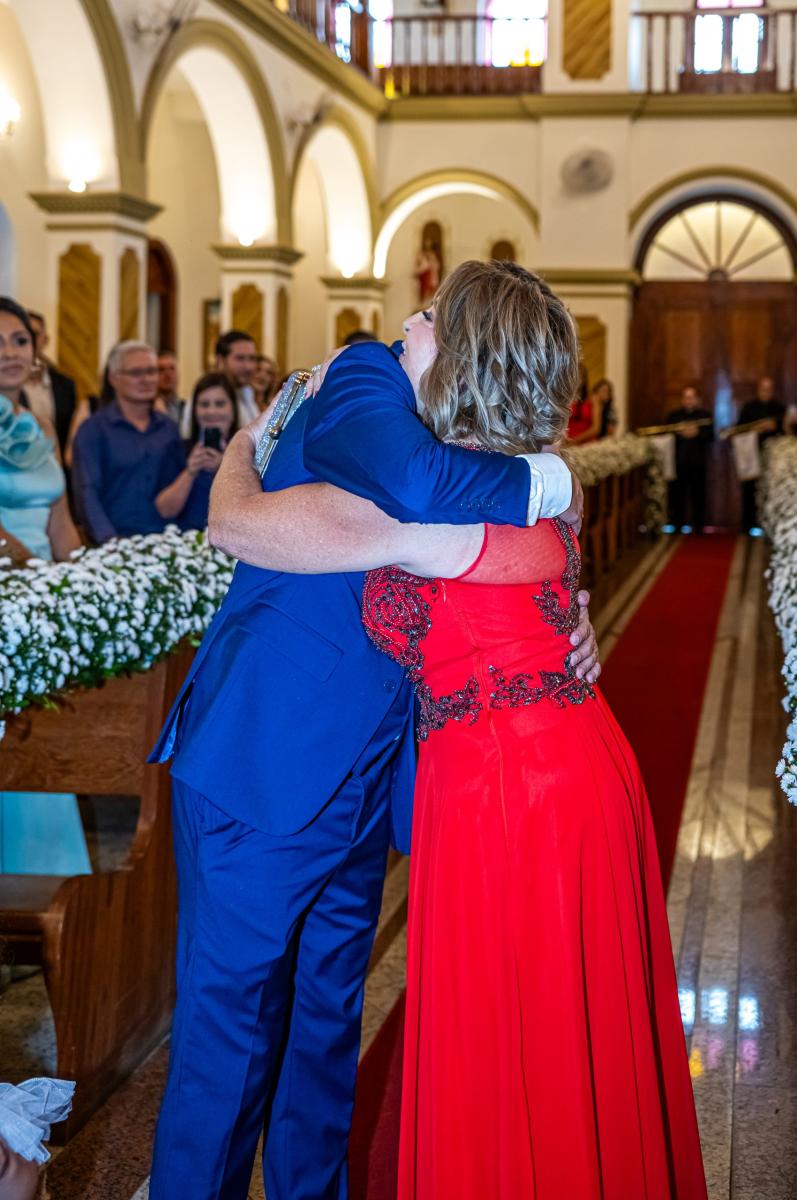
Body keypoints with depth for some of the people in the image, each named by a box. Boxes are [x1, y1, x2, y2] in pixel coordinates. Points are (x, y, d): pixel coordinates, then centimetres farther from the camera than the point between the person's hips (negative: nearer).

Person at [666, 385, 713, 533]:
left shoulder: (705, 415, 9)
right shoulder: (673, 415, 13)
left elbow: (711, 436, 1)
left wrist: (697, 433, -15)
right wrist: (680, 433, -11)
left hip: (698, 461, -1)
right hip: (678, 461, 1)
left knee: (698, 495, -2)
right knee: (677, 495, -3)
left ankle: (698, 526, 3)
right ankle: (677, 525, 2)